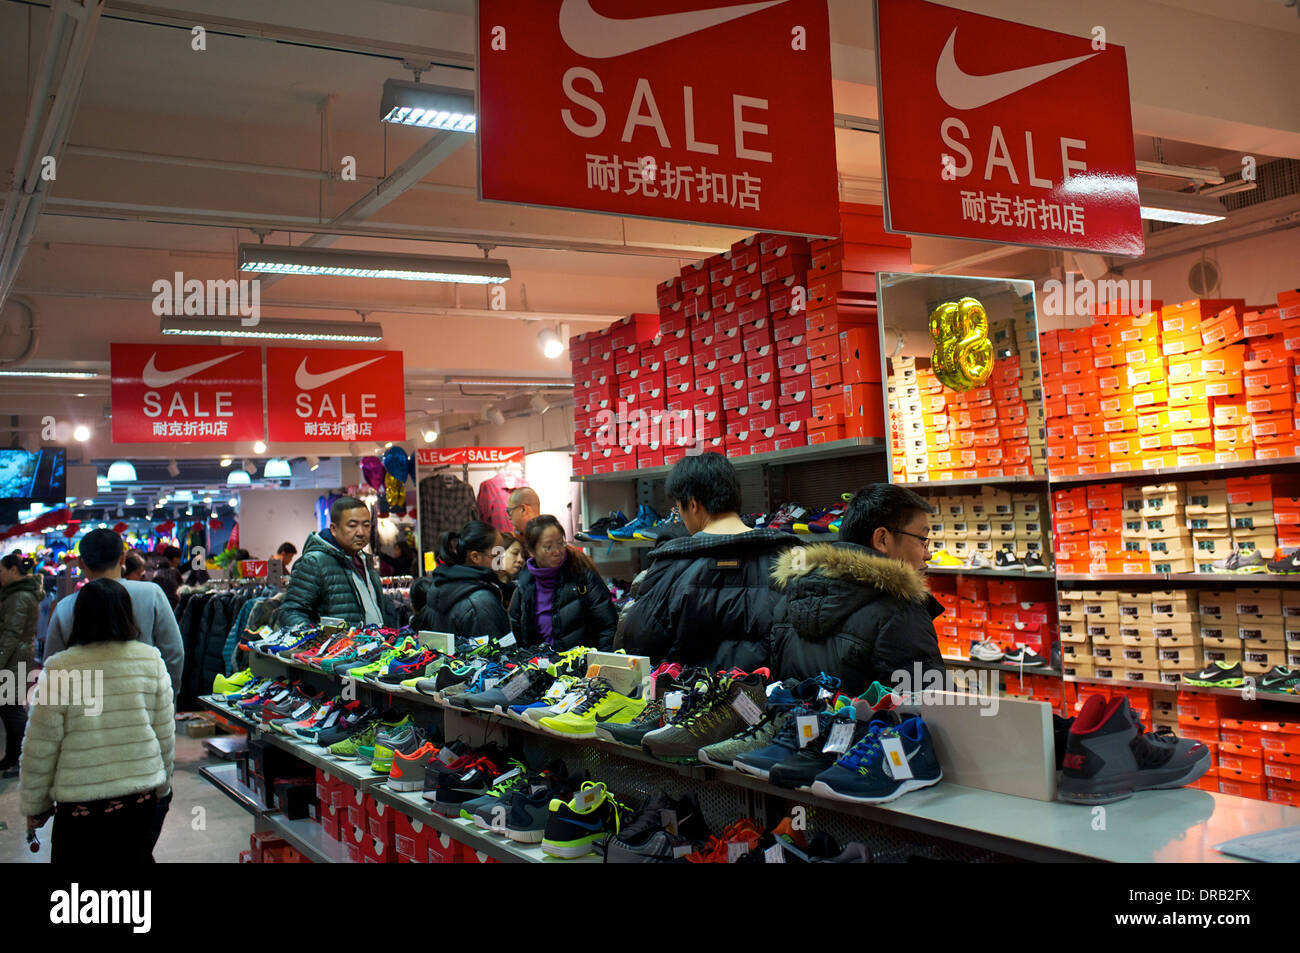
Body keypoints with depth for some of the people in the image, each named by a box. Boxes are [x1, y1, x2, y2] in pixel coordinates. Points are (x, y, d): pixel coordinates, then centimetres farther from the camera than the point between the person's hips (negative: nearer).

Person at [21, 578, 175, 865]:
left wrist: (34, 806, 9)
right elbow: (166, 734, 3)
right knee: (137, 858, 18)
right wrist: (162, 785, 18)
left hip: (79, 802, -2)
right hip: (141, 796, 2)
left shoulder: (59, 670, -10)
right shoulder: (151, 660, -4)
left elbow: (40, 747, -4)